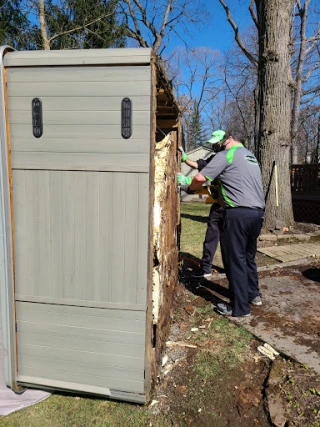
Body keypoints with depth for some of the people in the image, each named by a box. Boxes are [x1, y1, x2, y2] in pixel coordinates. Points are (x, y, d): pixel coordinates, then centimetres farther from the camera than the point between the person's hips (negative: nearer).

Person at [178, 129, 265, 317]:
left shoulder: (226, 155, -1)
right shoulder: (250, 155, 24)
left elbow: (200, 178, -9)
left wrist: (191, 187, 13)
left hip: (239, 213, -8)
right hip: (258, 212, 8)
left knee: (235, 259, 0)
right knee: (248, 256, 21)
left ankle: (240, 307, 8)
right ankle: (253, 294, 35)